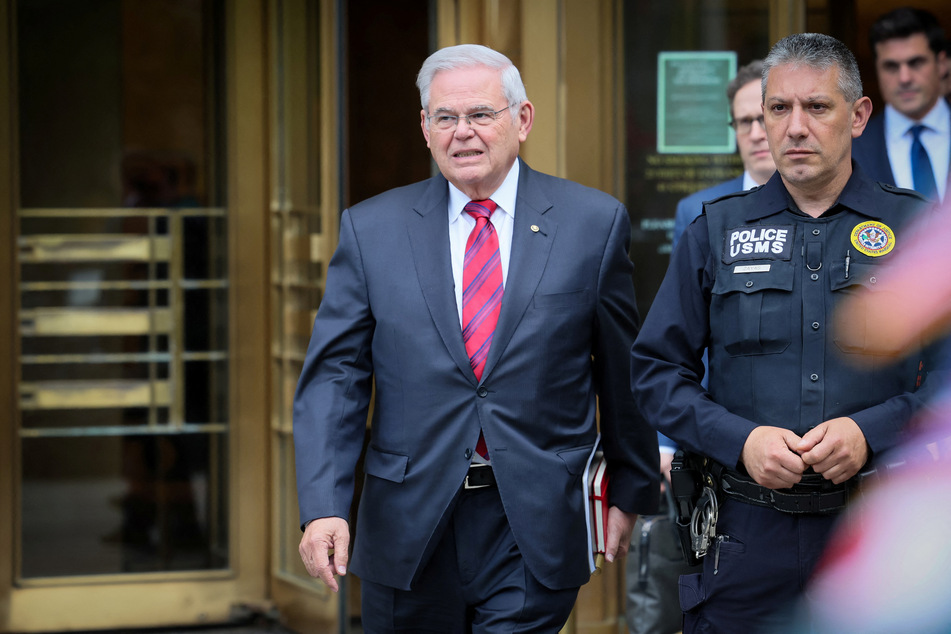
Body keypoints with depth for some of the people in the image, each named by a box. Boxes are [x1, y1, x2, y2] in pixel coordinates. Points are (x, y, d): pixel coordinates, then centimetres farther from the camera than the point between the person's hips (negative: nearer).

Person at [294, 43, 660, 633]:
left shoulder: (594, 223, 1)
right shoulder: (371, 229, 3)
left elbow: (624, 371, 8)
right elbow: (335, 376, -1)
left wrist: (630, 492, 13)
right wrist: (324, 509, -13)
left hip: (534, 530, -2)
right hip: (409, 531, 2)